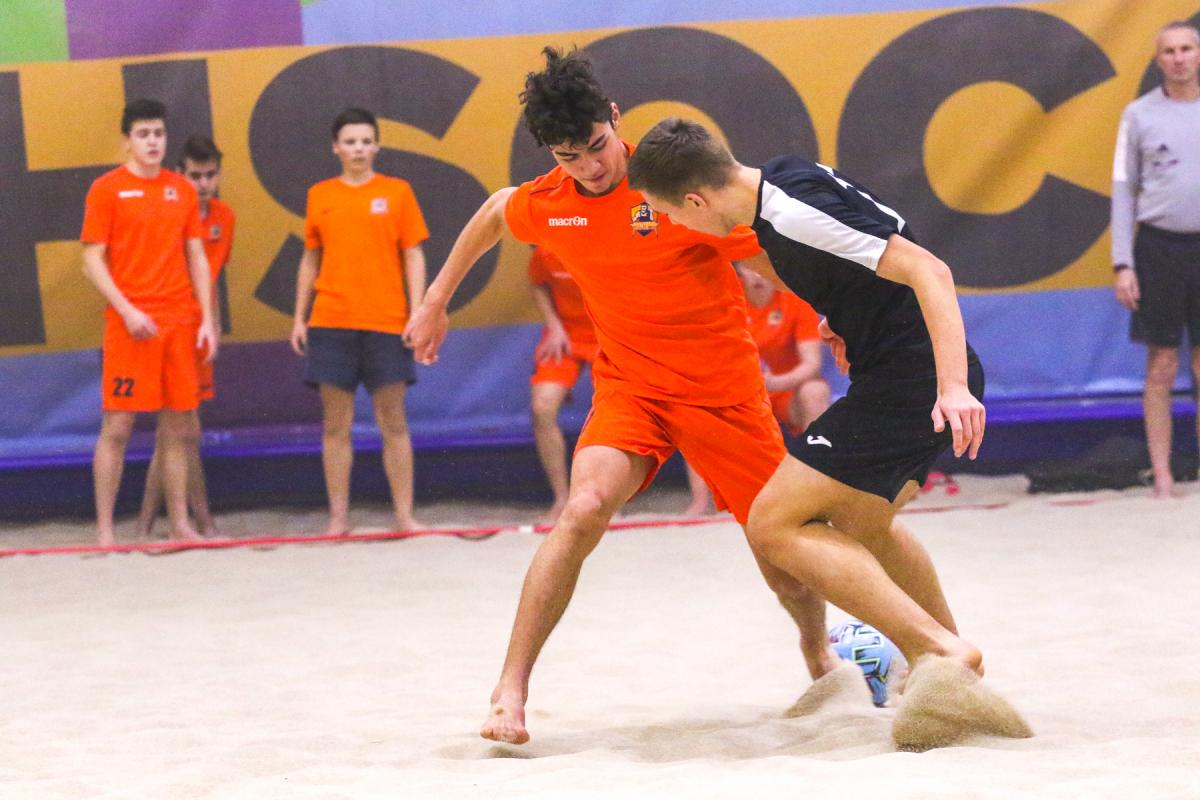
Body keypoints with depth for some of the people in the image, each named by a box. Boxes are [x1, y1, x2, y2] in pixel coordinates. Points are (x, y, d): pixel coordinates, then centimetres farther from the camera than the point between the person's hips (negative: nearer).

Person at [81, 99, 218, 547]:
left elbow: (197, 258, 14)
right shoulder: (107, 189, -1)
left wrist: (206, 318, 5)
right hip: (130, 323, -4)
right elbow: (92, 261, -4)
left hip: (180, 323, 4)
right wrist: (127, 310, -14)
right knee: (117, 425, -5)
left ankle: (179, 524, 13)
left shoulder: (181, 191, 12)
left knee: (179, 427, 6)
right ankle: (104, 529, -1)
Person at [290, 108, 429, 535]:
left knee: (394, 423, 0)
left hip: (385, 323, -1)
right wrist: (299, 318, 11)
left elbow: (413, 257, 4)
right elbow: (310, 260, 15)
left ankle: (404, 515, 5)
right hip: (331, 321, 1)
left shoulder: (396, 192, 5)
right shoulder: (320, 195, 9)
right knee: (335, 424, 1)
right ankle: (338, 517, 6)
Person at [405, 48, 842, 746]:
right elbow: (494, 214, 19)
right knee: (585, 509, -26)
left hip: (725, 387, -1)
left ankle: (819, 654, 40)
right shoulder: (544, 203, -5)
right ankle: (511, 691, -20)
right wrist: (437, 301, 27)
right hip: (629, 382, 1)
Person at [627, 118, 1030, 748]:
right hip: (918, 373, 10)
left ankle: (942, 653, -18)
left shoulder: (798, 213, -22)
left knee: (773, 524, -12)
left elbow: (927, 271, -26)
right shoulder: (779, 180, 7)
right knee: (859, 523, 30)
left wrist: (952, 387, -32)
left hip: (916, 382, -10)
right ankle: (952, 665, 41)